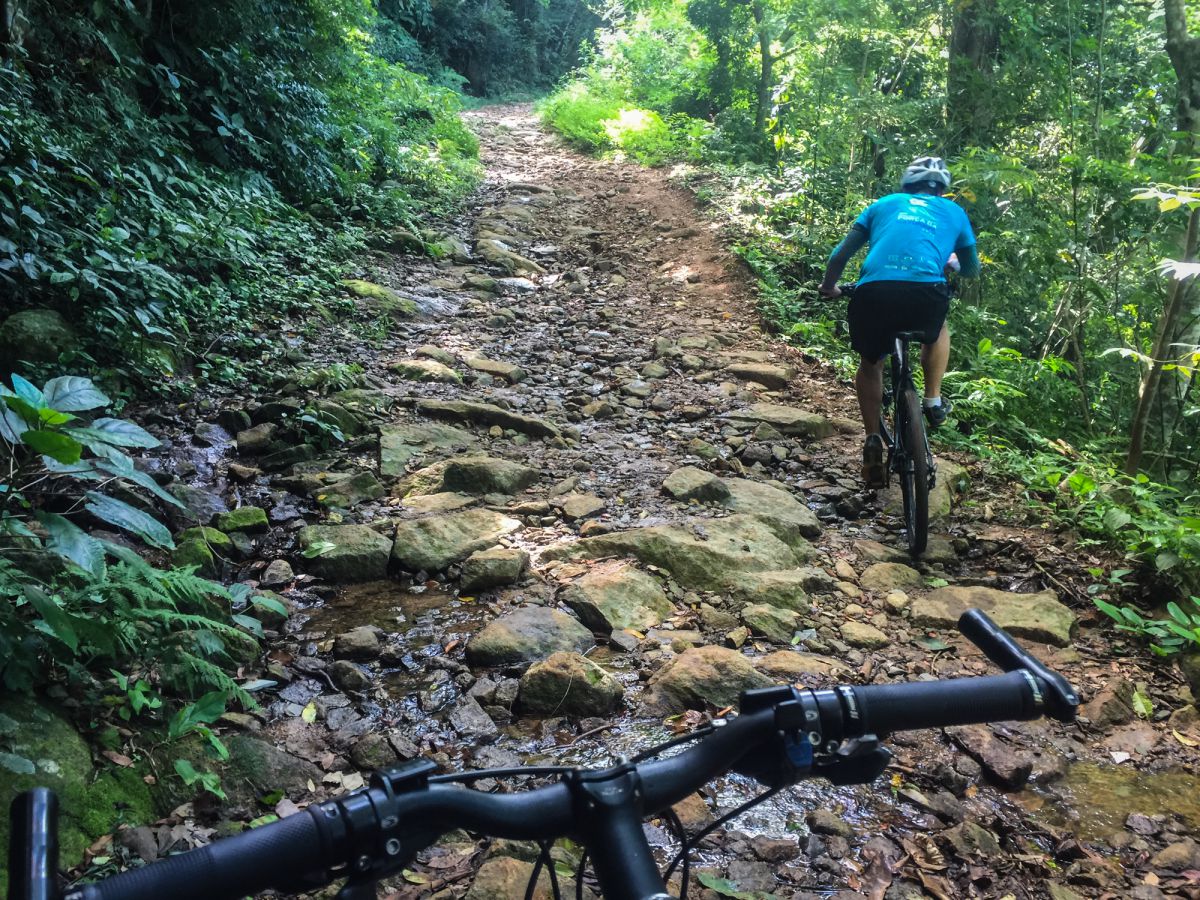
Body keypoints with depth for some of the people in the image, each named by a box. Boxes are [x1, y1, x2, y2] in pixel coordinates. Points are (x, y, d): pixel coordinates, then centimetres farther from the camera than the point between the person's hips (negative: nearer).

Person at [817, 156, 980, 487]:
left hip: (873, 292, 1)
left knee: (870, 363, 26)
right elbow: (972, 270, 38)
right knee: (937, 333, 36)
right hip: (926, 294, 0)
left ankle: (873, 443, 15)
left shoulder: (884, 204, 27)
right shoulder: (953, 212, 28)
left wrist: (828, 286, 40)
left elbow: (841, 254, 23)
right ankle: (934, 402, 28)